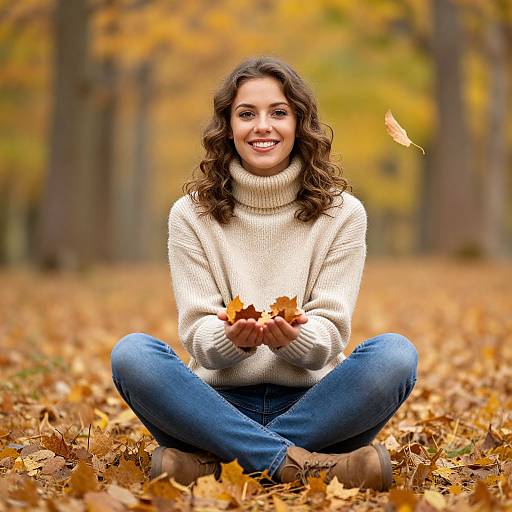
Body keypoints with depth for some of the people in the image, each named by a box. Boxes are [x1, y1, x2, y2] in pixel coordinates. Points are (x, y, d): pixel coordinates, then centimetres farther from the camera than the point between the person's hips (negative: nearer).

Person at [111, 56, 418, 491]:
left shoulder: (342, 213, 5)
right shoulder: (191, 215, 5)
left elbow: (331, 334, -2)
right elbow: (198, 335, -2)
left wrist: (294, 337, -27)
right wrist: (232, 338, -27)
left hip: (311, 405, 1)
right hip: (220, 402, 0)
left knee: (396, 353, -28)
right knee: (131, 353, -27)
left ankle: (213, 463, -31)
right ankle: (295, 463, -36)